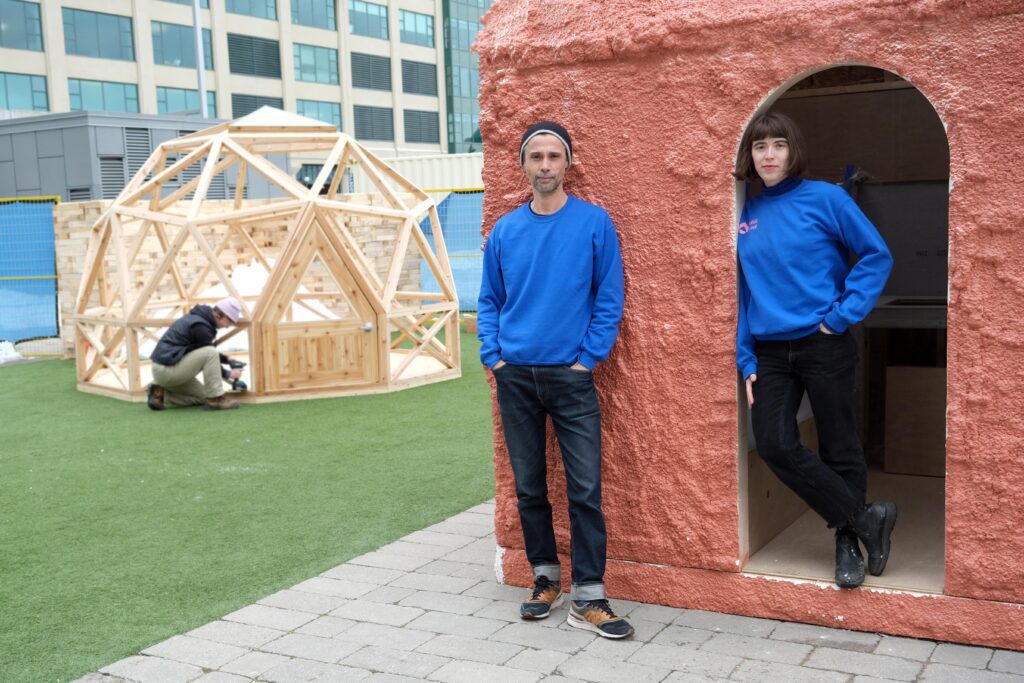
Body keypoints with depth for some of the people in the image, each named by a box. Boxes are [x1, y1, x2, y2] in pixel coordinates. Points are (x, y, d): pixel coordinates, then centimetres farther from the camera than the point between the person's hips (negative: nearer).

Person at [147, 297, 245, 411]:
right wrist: (229, 374, 2)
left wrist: (228, 360, 22)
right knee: (210, 353, -22)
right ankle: (215, 400, -16)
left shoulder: (199, 318, 13)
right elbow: (210, 355, -11)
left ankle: (160, 394, 9)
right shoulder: (200, 326, -19)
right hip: (167, 369, -11)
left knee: (202, 397, 16)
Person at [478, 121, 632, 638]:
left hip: (571, 377, -3)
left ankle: (589, 599, 5)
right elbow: (489, 301, 13)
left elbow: (609, 299, -3)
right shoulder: (504, 231, 6)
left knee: (585, 489, -4)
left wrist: (587, 359, -9)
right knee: (529, 487, 11)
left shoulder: (594, 222, -3)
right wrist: (493, 356, 1)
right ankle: (546, 580, 26)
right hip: (514, 378, 3)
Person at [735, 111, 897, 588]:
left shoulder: (824, 198, -5)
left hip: (824, 346, -4)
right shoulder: (745, 215, 7)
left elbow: (876, 255, -4)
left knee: (840, 449, 5)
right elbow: (741, 292, 9)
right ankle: (866, 519, 7)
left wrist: (844, 313, -11)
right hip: (769, 352, 4)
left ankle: (848, 544, 22)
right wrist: (745, 358, 4)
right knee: (774, 445, -7)